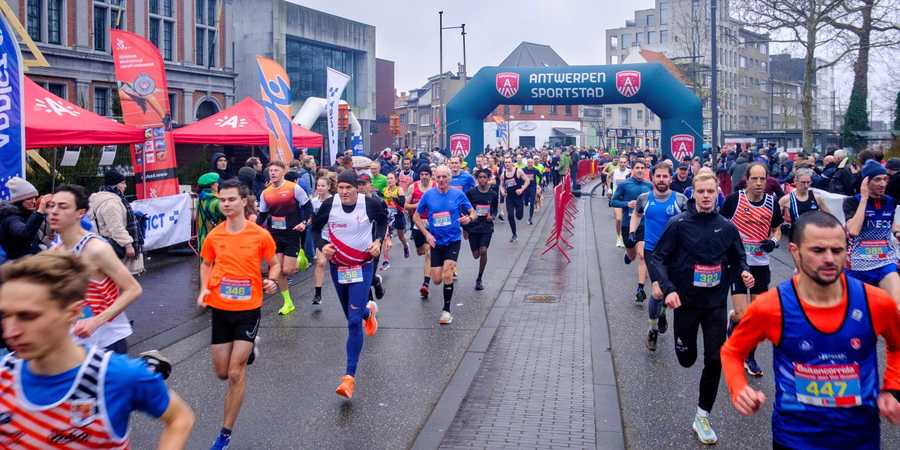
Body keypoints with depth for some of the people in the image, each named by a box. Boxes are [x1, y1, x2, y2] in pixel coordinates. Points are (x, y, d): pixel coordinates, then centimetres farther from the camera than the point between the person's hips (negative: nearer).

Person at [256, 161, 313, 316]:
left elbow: (307, 207, -3)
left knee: (287, 270, -8)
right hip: (275, 234, 4)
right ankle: (288, 303, 17)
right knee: (277, 270, 3)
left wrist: (304, 222, -18)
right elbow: (262, 215, 11)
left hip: (292, 233, -4)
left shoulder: (294, 188, -10)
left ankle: (300, 258, 28)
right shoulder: (265, 193, 4)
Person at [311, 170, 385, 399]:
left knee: (354, 322, -13)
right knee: (352, 315, 20)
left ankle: (350, 376, -11)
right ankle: (368, 310, 59)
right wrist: (322, 245, -14)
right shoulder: (329, 205, -12)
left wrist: (378, 241, -6)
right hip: (338, 266, 3)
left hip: (362, 267, -3)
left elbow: (383, 219, 8)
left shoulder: (370, 204, -14)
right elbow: (316, 227, 5)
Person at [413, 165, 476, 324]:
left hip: (453, 240, -2)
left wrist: (468, 218, -21)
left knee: (447, 276, -15)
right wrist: (426, 233, -7)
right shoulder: (428, 195, -4)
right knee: (437, 280, 3)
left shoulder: (458, 194, -6)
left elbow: (472, 212, 3)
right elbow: (416, 217, 5)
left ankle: (446, 310, 0)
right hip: (436, 241, 2)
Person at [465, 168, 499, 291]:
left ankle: (479, 279, -1)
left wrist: (492, 216, -8)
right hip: (473, 227, 0)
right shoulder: (471, 193, -5)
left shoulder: (493, 194, 0)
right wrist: (465, 228, 0)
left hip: (487, 227, 0)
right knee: (476, 255, 2)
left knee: (483, 251, -15)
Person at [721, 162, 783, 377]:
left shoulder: (772, 202, -1)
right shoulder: (734, 199, -11)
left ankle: (750, 357, 25)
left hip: (760, 264, 3)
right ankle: (732, 320, 25)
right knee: (742, 316, -11)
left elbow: (776, 229, 12)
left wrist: (773, 241, -8)